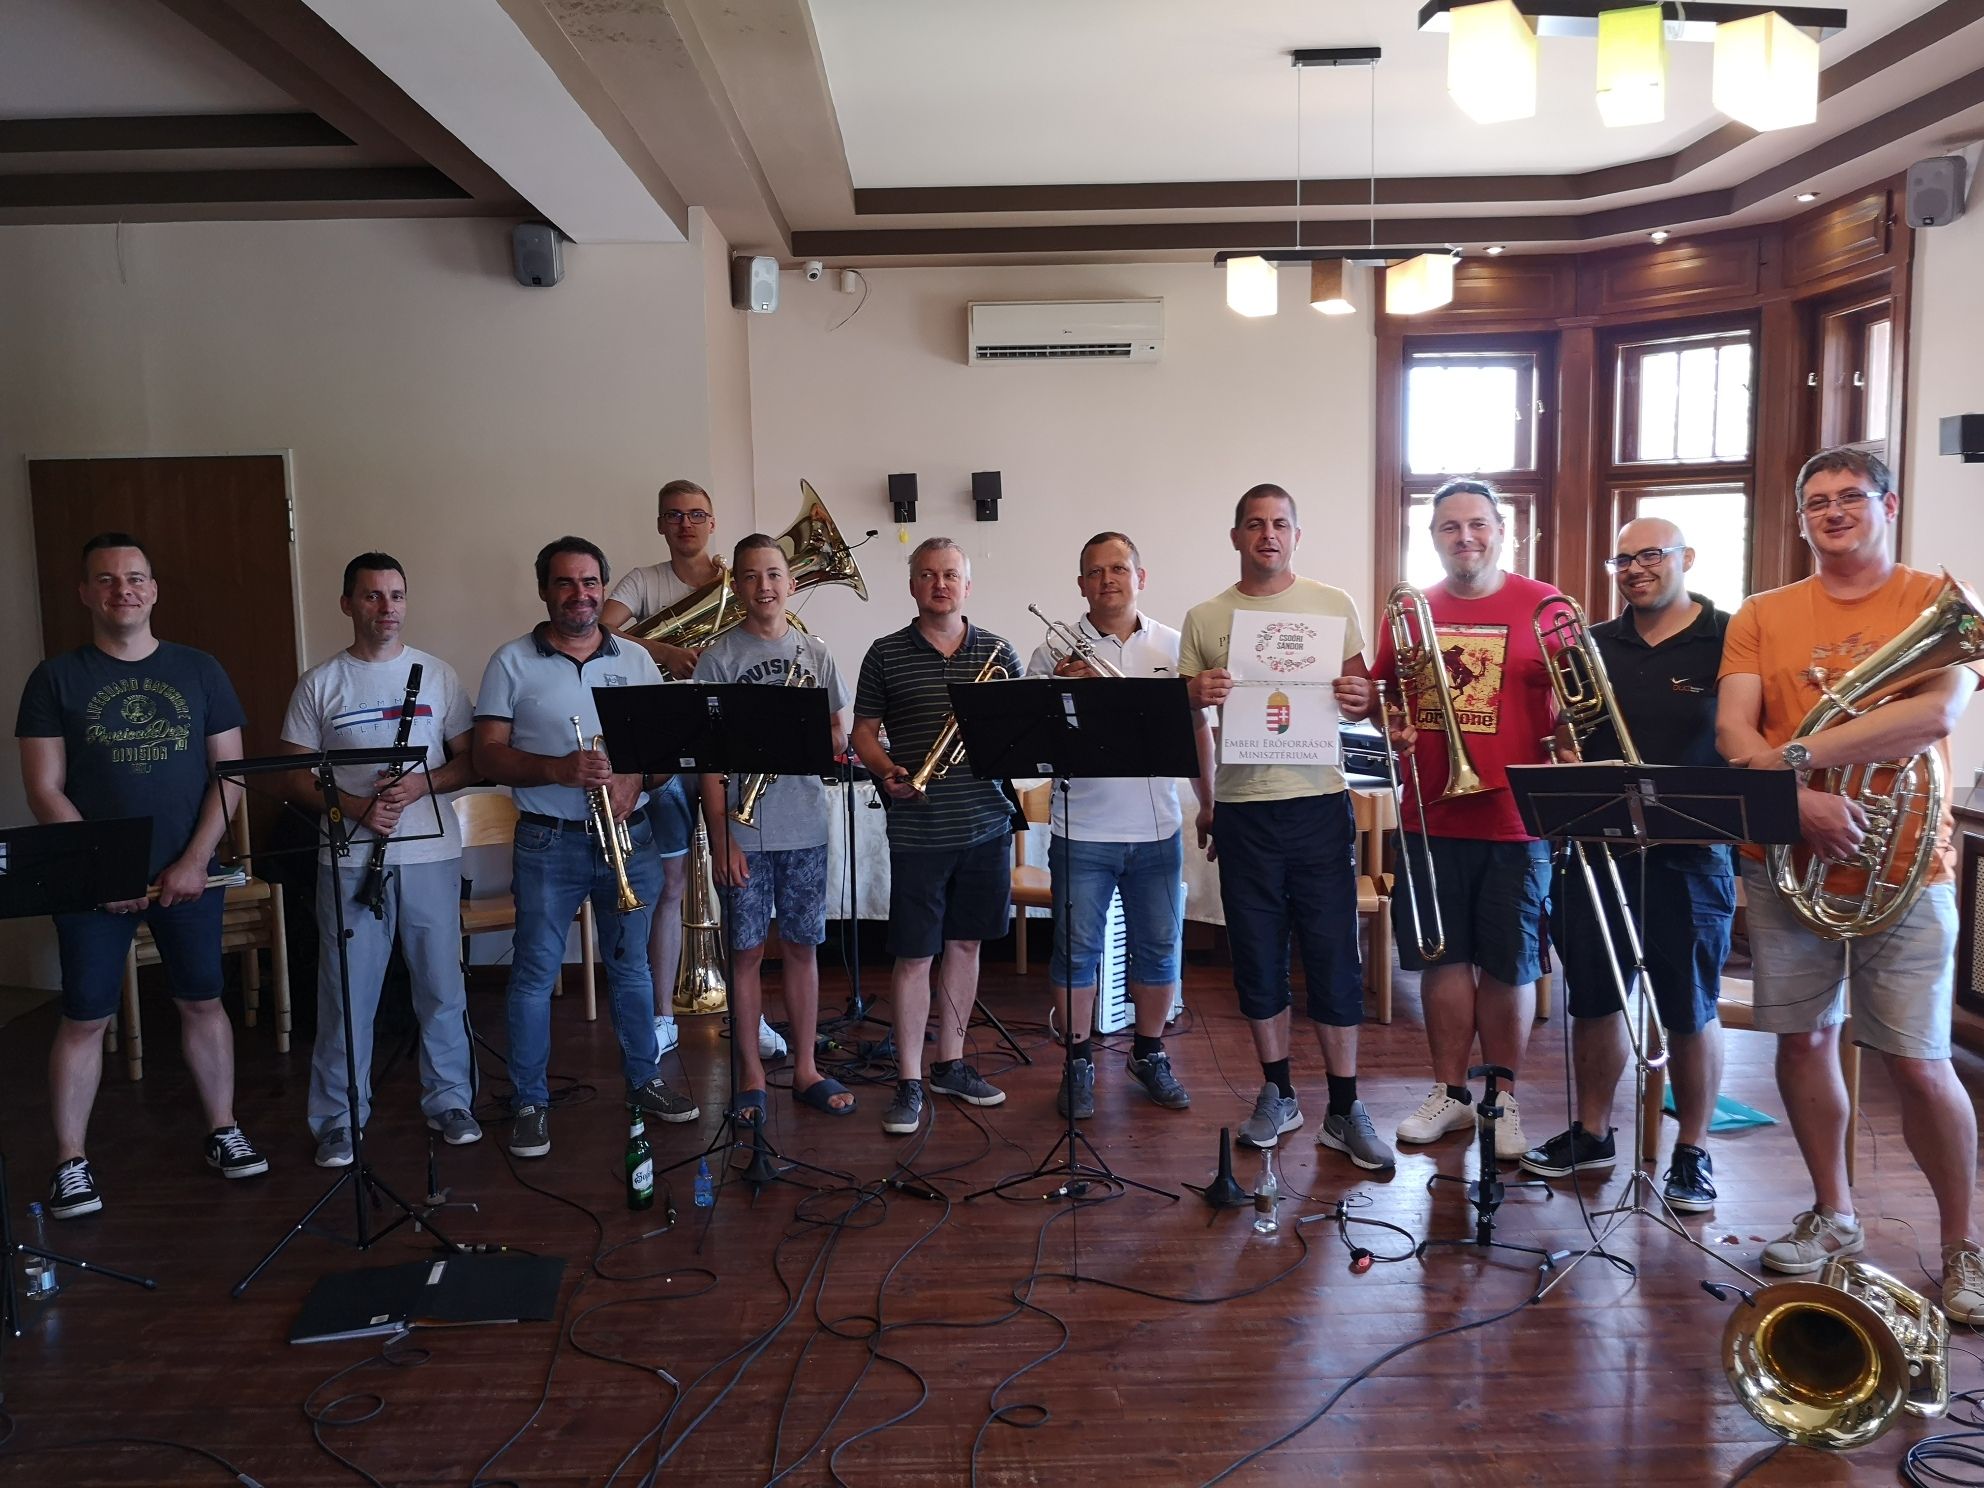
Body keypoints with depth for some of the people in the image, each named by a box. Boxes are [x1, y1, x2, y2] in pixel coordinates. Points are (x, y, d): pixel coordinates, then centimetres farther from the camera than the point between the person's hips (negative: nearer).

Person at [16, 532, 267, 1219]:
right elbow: (45, 790, -4)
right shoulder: (55, 679, -1)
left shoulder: (200, 671, 3)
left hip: (189, 875, 2)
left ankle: (223, 1131, 23)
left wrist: (194, 861, -9)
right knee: (84, 1019, 3)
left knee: (202, 1002, 10)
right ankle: (70, 1163, 15)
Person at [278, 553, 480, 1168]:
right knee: (346, 993, 5)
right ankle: (339, 1119, 18)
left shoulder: (439, 674, 6)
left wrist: (422, 783, -14)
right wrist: (354, 806, -15)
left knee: (441, 985, 8)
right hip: (350, 859, -1)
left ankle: (450, 1101, 23)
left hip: (431, 855, 1)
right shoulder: (319, 684, 4)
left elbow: (471, 761, 6)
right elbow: (297, 777, 2)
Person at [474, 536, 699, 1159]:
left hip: (629, 836, 3)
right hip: (548, 843, -2)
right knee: (534, 974, 2)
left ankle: (644, 1079, 27)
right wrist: (560, 770, -21)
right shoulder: (512, 662, -1)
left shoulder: (636, 659, 8)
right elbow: (488, 757, -6)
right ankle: (530, 1101, 14)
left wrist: (634, 781, -14)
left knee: (631, 965, 13)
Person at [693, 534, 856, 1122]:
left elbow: (838, 735, 13)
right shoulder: (718, 657, -2)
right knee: (747, 951, 5)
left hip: (805, 828, 3)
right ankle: (751, 1077, 17)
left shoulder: (815, 653, 8)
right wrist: (721, 836, -11)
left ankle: (805, 1069, 22)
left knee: (802, 946, 10)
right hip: (744, 830, -3)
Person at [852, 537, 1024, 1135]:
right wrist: (887, 771, -14)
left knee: (965, 944, 13)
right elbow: (863, 730, 4)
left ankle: (951, 1064, 28)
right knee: (913, 956, 1)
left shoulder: (999, 652, 5)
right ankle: (909, 1081, 13)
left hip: (986, 824, 3)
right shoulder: (886, 654, 1)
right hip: (917, 831, -3)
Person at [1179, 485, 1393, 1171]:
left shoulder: (1333, 605, 6)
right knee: (1258, 959, 9)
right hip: (1241, 810, 1)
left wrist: (1360, 699, -14)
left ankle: (1344, 1110, 12)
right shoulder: (1205, 619, 7)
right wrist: (1199, 697, -15)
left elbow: (1361, 698, 9)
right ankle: (1277, 1094, 24)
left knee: (1334, 959, 1)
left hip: (1319, 804, -1)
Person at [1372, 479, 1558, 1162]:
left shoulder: (1543, 606, -1)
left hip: (1514, 819, -3)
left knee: (1508, 966, 7)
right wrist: (1393, 726, -3)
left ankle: (1502, 1098, 22)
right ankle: (1449, 1091, 25)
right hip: (1430, 817, 3)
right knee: (1443, 957, 11)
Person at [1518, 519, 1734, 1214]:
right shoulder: (1593, 645, 10)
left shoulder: (1728, 640, -3)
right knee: (1594, 999, 12)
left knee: (1691, 1010, 5)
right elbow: (1564, 733, 17)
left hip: (1690, 851, -4)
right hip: (1598, 846, 4)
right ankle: (1591, 1134, 27)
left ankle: (1693, 1151, 21)